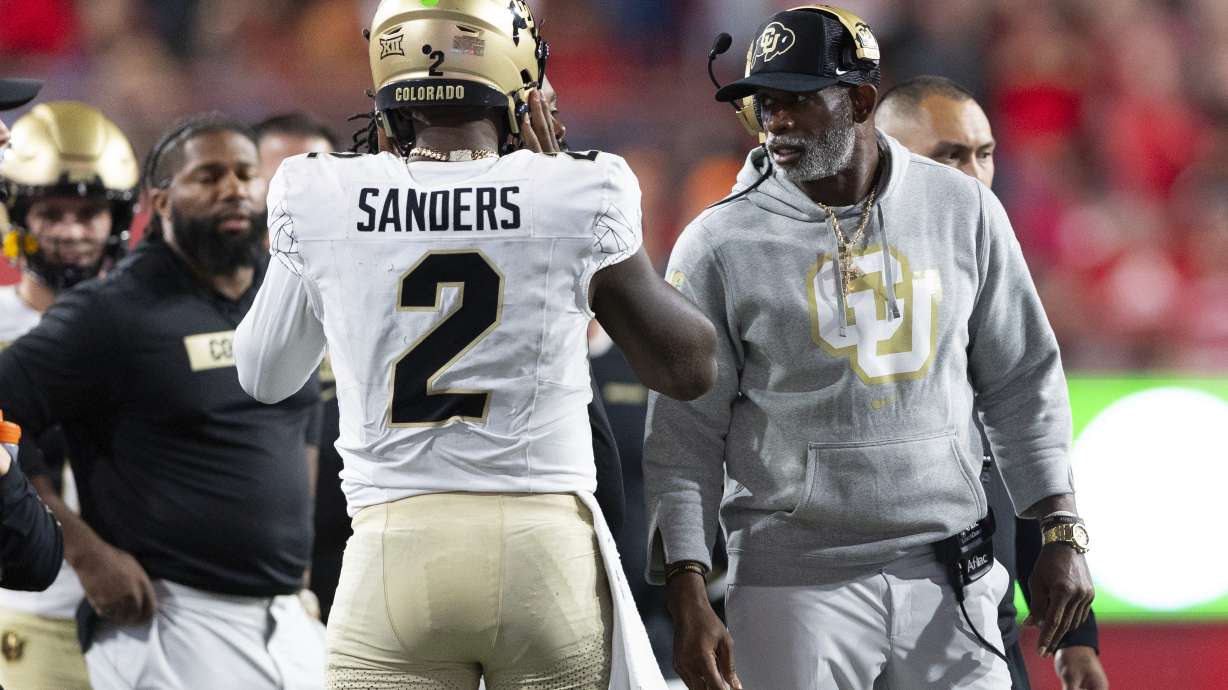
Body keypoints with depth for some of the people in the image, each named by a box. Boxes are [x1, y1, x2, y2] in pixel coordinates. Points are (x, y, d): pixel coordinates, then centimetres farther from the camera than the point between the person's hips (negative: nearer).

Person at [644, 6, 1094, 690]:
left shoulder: (963, 211, 4)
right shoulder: (720, 244, -4)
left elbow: (1021, 383, 11)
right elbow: (685, 441, -3)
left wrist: (1063, 534, 4)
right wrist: (688, 602, -10)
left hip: (949, 580, 2)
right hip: (797, 584, -2)